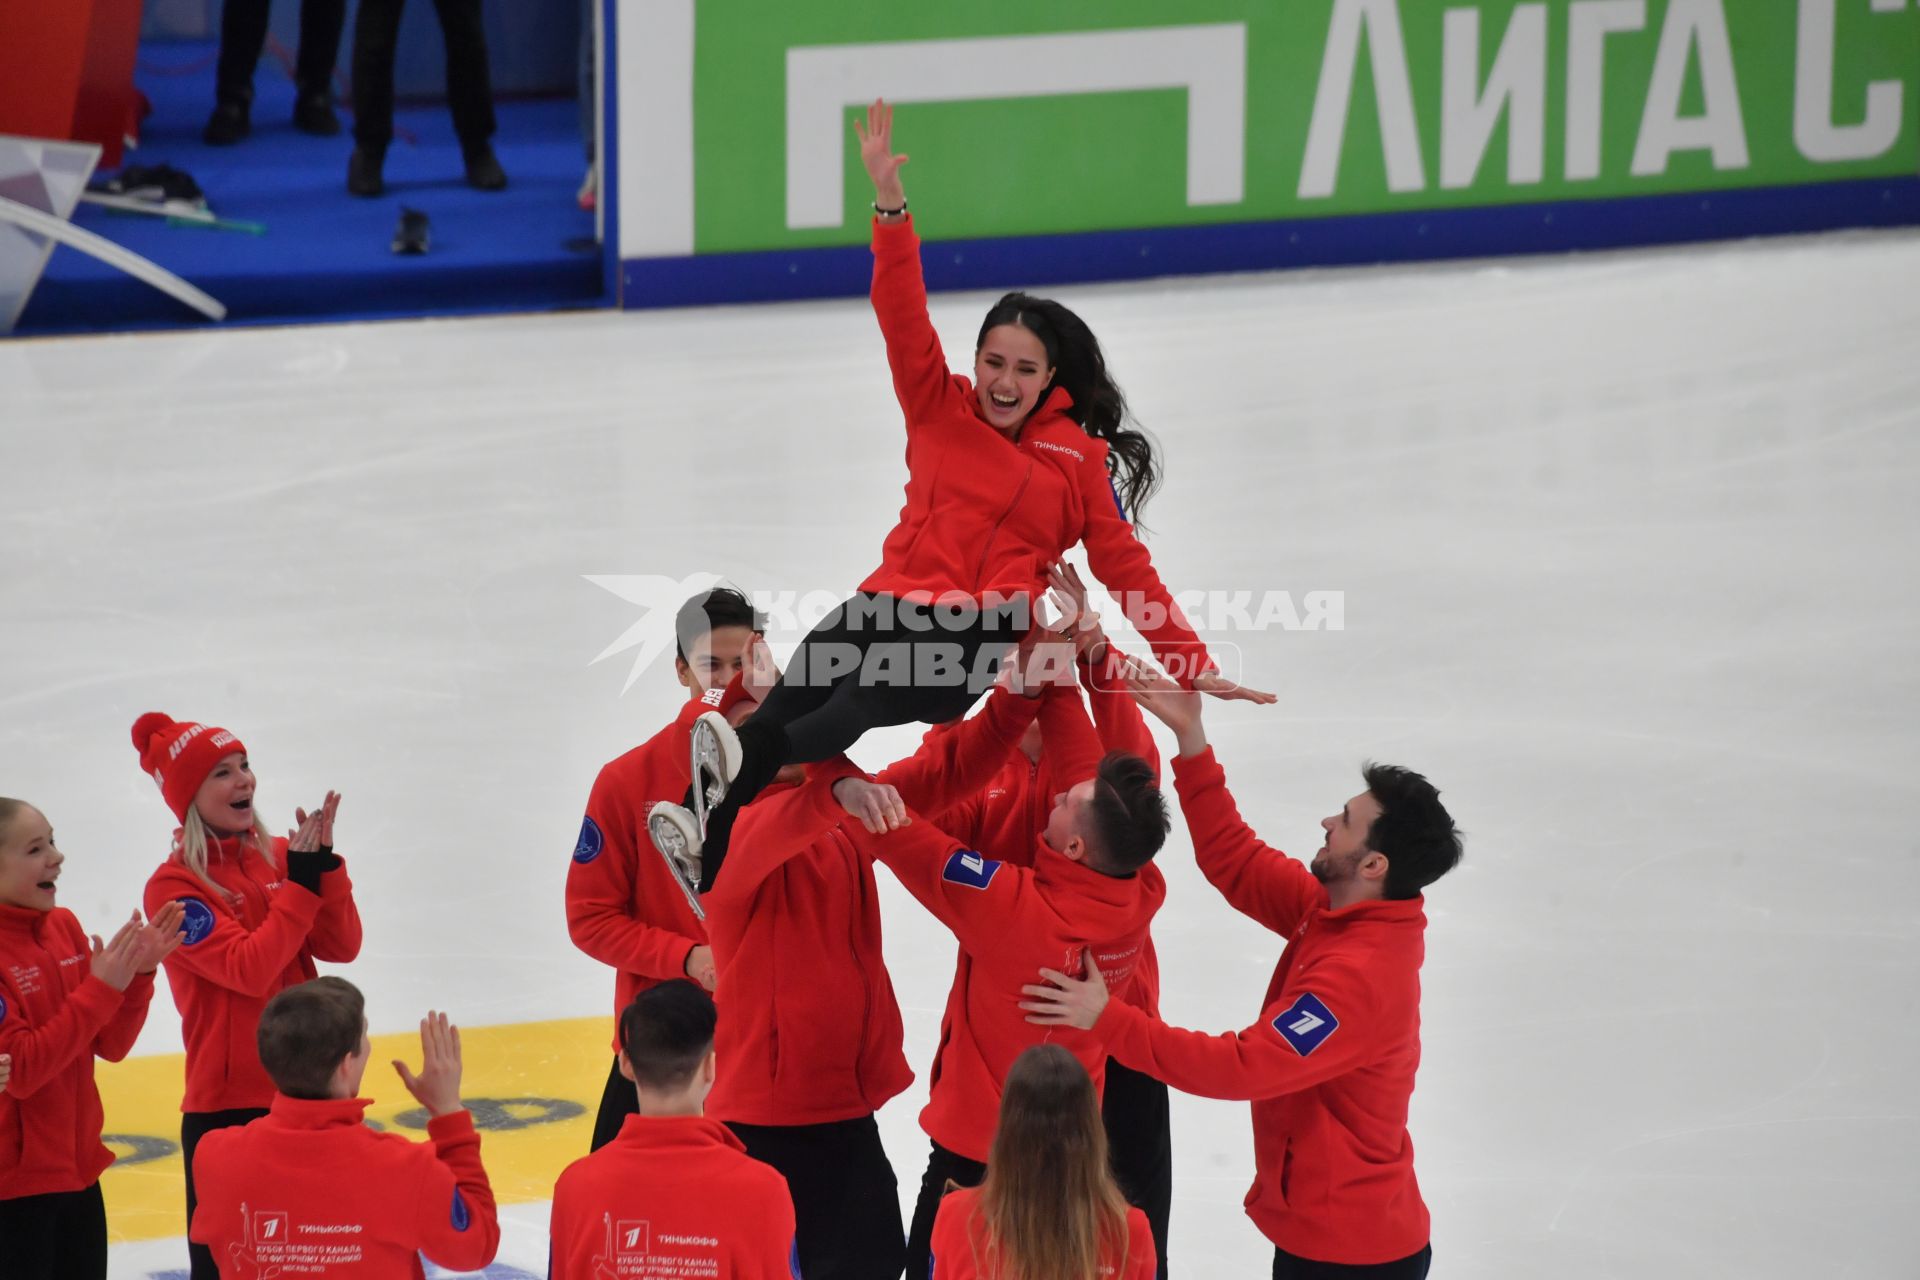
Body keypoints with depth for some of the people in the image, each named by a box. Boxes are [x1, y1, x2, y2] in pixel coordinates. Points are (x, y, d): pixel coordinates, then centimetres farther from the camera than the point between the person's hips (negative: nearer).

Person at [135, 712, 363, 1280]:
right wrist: (302, 880, -18)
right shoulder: (174, 887, -10)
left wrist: (325, 861, -14)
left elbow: (342, 946, -2)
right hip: (228, 1106, -6)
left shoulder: (279, 855, 6)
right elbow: (250, 968, -21)